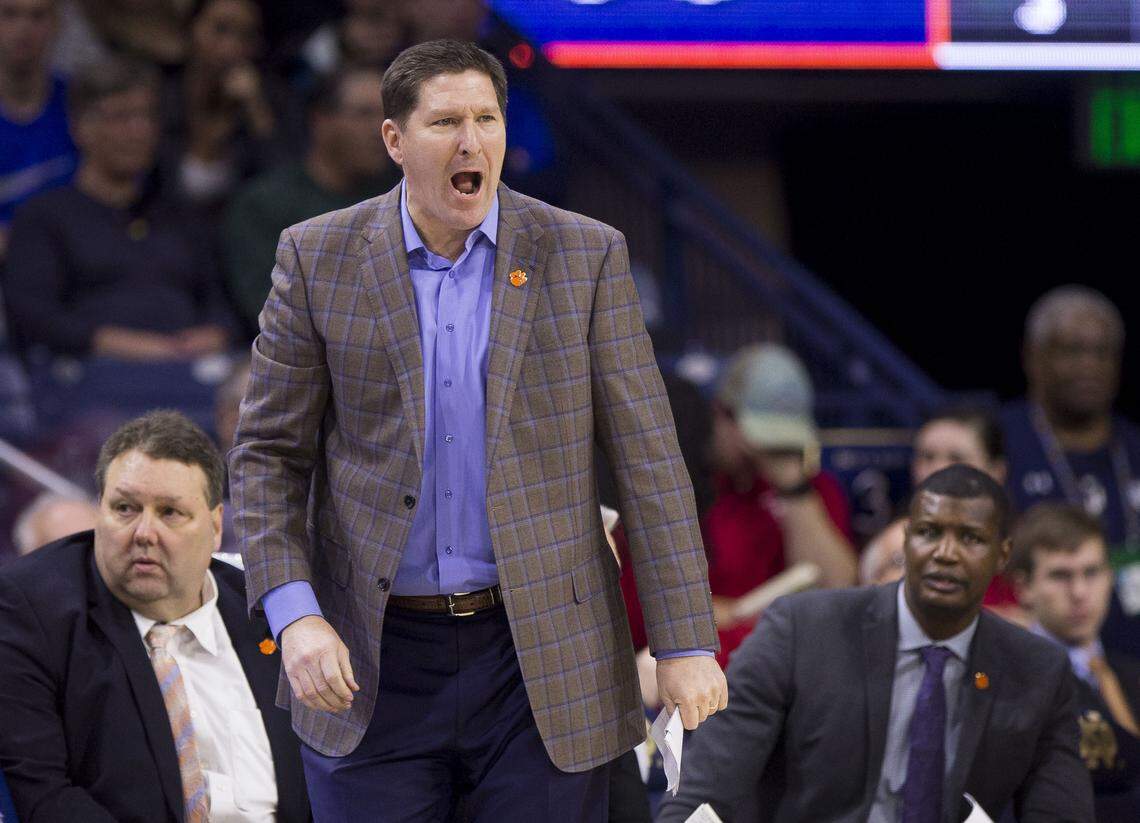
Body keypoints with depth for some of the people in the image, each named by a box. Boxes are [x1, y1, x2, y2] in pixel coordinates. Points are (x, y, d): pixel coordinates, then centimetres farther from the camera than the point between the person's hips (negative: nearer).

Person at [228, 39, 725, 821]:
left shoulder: (584, 256, 1)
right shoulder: (320, 257, 1)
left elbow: (648, 456, 1)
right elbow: (268, 453, 4)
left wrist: (686, 641, -5)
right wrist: (295, 614, -10)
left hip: (542, 657, 0)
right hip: (373, 661, 0)